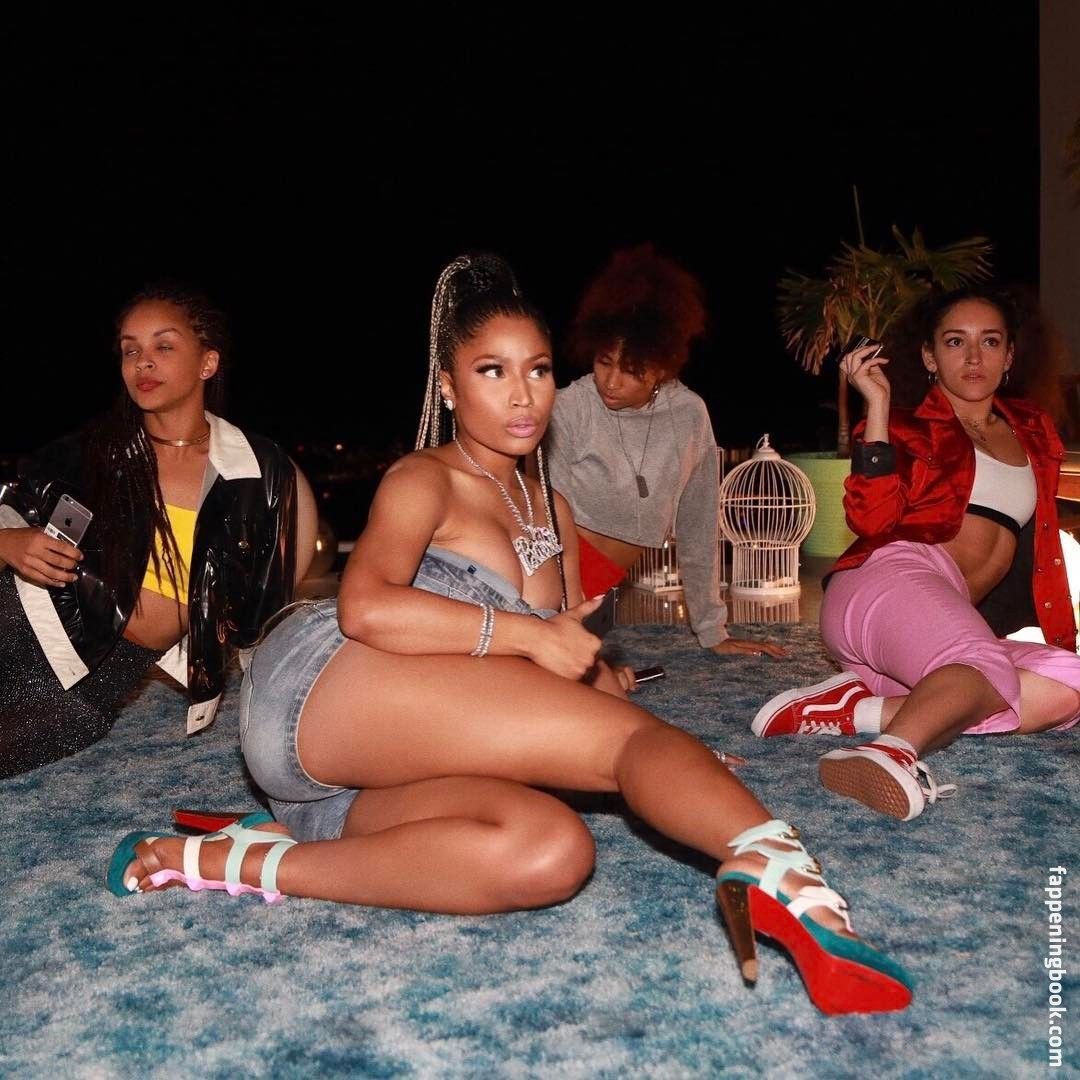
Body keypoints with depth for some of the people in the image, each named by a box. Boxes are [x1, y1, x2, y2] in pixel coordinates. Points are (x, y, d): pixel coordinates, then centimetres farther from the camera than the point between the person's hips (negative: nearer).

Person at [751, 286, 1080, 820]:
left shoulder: (1033, 432, 27)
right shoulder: (908, 428, 12)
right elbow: (871, 519, -8)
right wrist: (878, 402, -8)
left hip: (956, 621, 5)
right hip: (890, 577, -5)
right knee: (985, 669, -37)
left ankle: (860, 709, -35)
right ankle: (894, 750, -65)